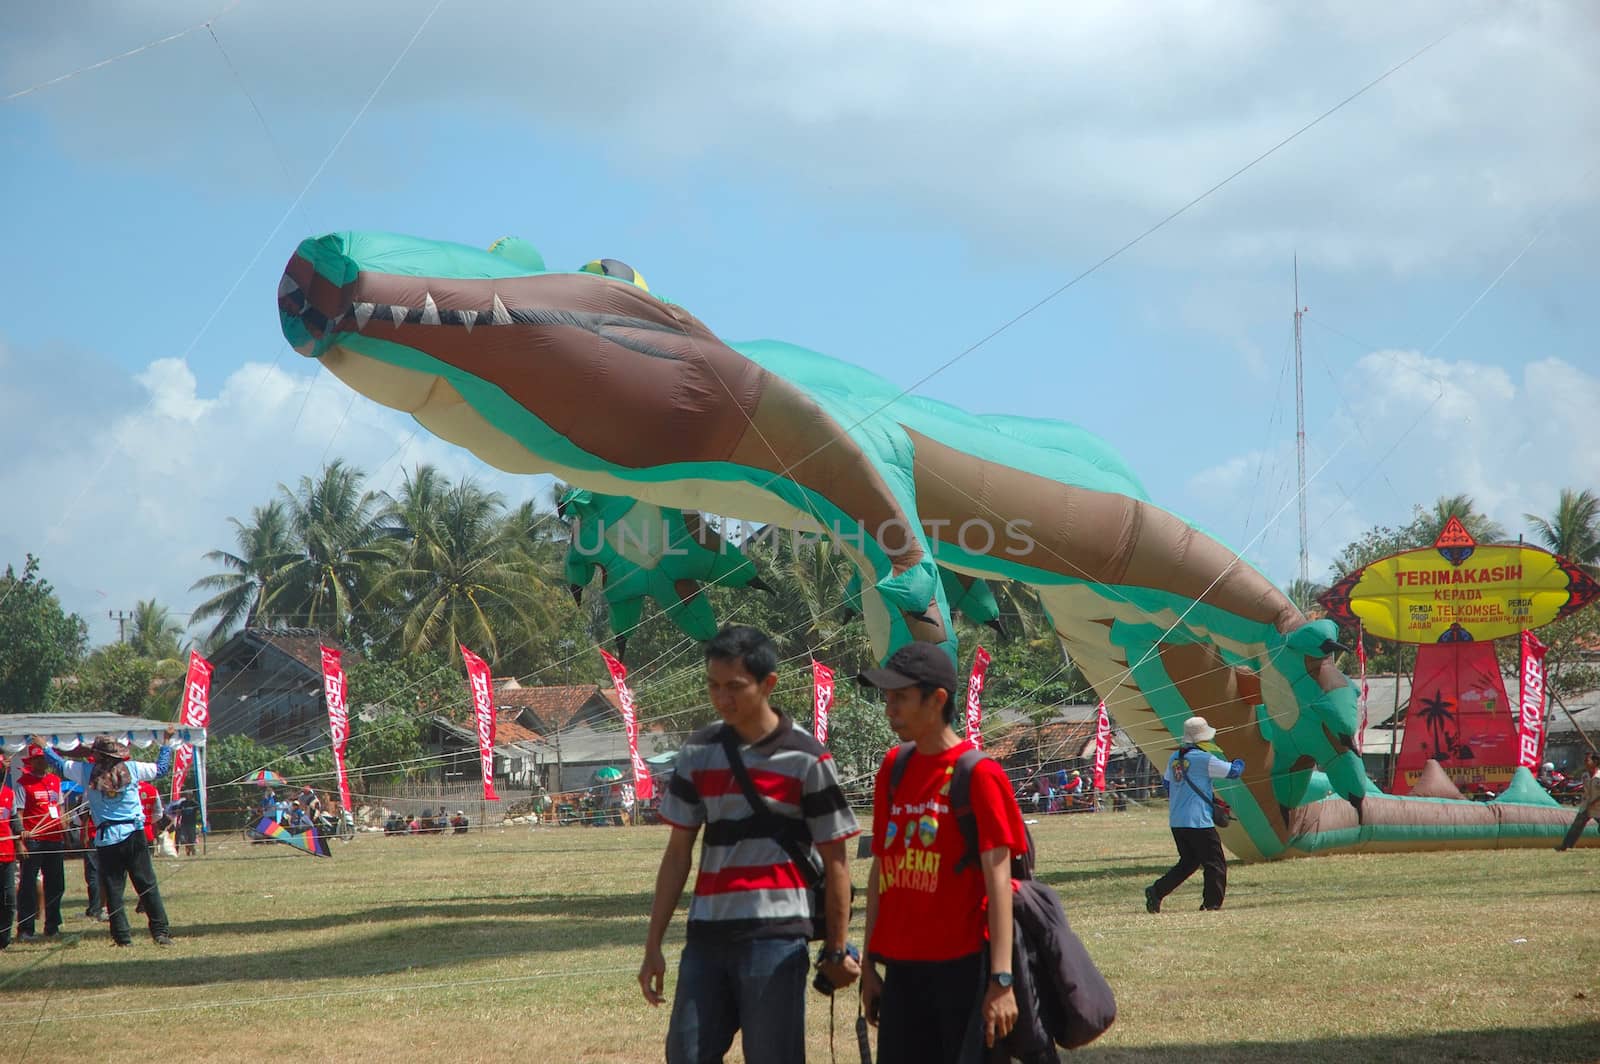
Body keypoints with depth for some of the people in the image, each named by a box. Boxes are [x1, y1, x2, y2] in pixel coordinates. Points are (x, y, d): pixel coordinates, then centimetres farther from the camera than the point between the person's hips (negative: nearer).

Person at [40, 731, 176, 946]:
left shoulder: (86, 772, 0)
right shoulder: (132, 769, 1)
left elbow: (60, 764, 14)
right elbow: (161, 768, 13)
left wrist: (44, 747, 32)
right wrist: (167, 741, 25)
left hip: (106, 839, 0)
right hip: (134, 835, 0)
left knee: (113, 889, 6)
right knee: (147, 885, 2)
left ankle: (122, 936, 4)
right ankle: (160, 931, -3)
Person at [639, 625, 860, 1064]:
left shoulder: (805, 758, -4)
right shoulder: (699, 752, 9)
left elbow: (835, 861, -1)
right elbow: (678, 852, 13)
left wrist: (836, 951, 0)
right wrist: (653, 945, 10)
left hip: (777, 934, -5)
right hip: (706, 935, 5)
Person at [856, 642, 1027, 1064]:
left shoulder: (978, 774, -9)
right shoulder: (894, 768, 10)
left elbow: (997, 879, -12)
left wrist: (1002, 980, -18)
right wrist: (869, 965, 14)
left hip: (963, 966, -6)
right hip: (903, 966, 6)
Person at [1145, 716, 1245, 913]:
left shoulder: (1175, 757, 10)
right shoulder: (1204, 759, -11)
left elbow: (1166, 782, 21)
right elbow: (1233, 771, -5)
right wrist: (1239, 762, 18)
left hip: (1176, 822, 8)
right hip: (1198, 822, -8)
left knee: (1188, 862, 18)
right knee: (1216, 864, 3)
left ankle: (1157, 891, 6)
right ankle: (1211, 904, 0)